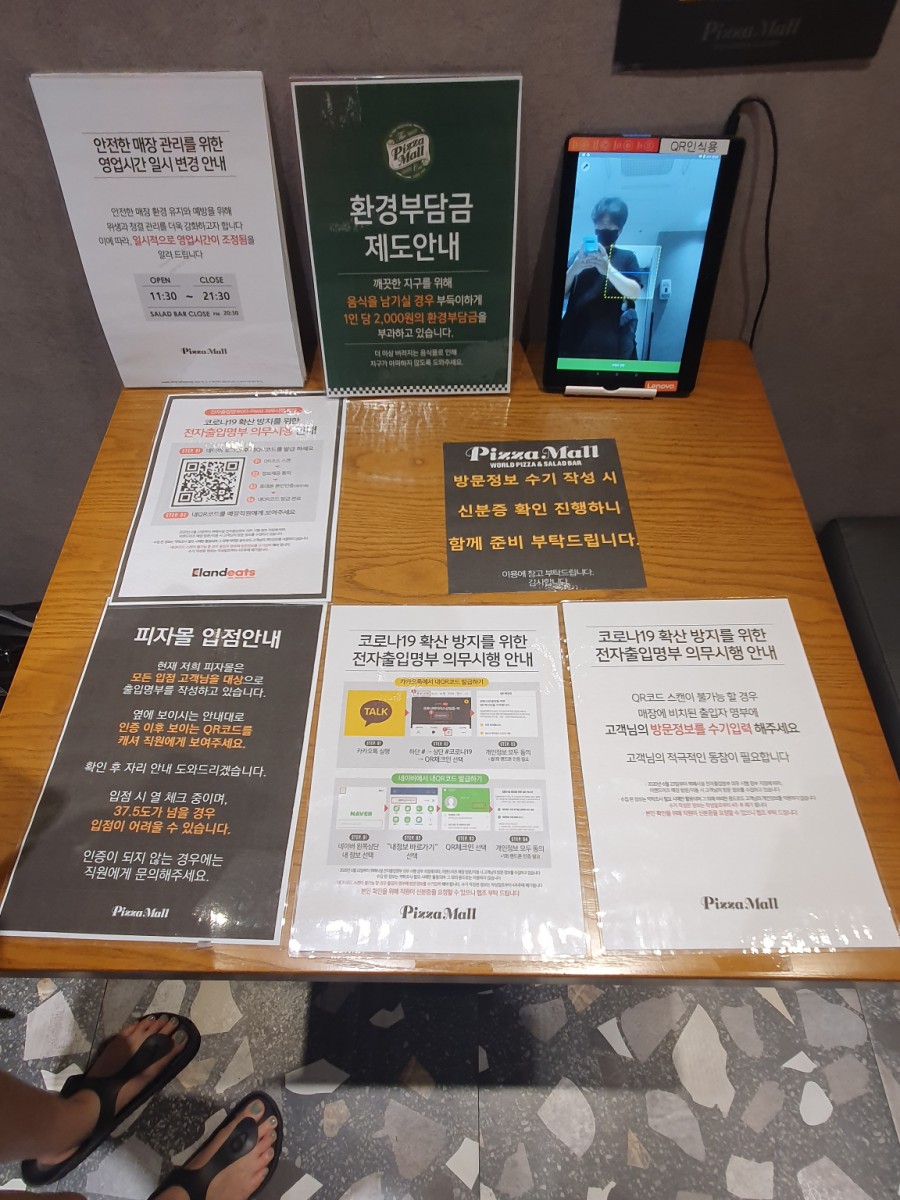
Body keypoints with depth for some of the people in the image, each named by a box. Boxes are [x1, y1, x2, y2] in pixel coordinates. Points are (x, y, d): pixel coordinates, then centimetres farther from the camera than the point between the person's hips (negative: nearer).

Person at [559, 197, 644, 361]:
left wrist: (608, 269, -19)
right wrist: (574, 269, -13)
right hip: (572, 343, 2)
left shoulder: (627, 257, 12)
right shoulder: (581, 254, 16)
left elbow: (635, 293, -4)